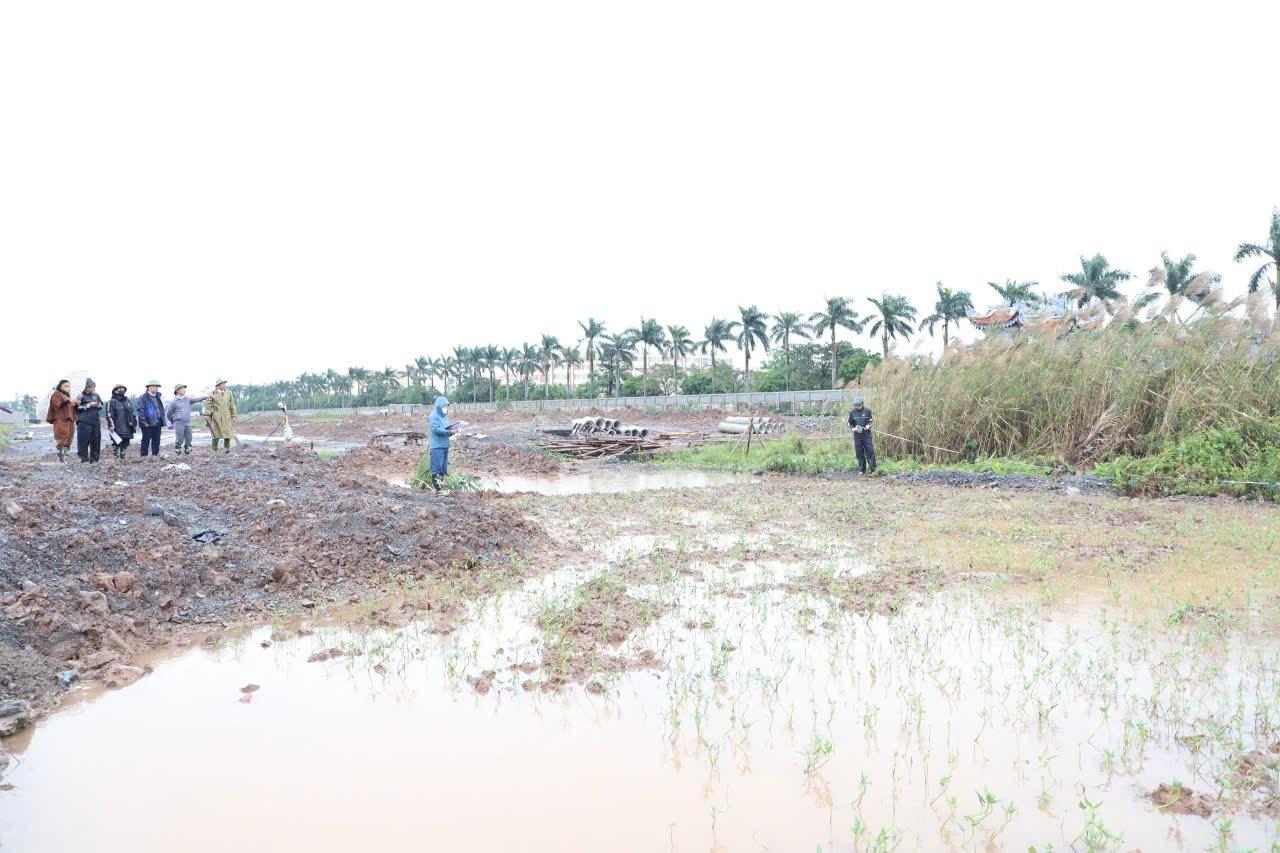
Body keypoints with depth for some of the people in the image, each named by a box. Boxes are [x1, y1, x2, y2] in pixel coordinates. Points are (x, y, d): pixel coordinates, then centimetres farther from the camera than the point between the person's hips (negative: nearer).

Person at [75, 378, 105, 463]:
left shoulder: (96, 395, 12)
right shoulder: (81, 396, -2)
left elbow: (101, 405, 22)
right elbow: (77, 408, -11)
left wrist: (98, 405, 0)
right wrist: (88, 405, -13)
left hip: (96, 422, 5)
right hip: (84, 422, -5)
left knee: (96, 440, 9)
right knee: (84, 441, -6)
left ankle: (94, 459, 18)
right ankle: (84, 459, 0)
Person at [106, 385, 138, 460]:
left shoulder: (128, 401, 19)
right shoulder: (112, 402, -2)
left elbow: (133, 414, 24)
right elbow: (109, 415, -10)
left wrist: (135, 424, 21)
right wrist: (111, 425, -18)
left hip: (128, 430, 7)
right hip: (118, 430, -7)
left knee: (125, 445, 12)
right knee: (117, 446, -9)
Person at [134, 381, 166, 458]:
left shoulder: (157, 398, 16)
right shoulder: (143, 398, -8)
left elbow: (161, 409, 22)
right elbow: (140, 410, -12)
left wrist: (162, 422, 16)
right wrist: (144, 422, -17)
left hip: (157, 424, 7)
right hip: (148, 424, -7)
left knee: (156, 440, 9)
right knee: (146, 440, 0)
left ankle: (156, 454, 16)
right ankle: (144, 456, 6)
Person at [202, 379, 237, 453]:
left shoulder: (229, 394, 9)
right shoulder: (212, 394, 2)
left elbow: (232, 406, 11)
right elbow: (208, 405, 0)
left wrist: (233, 415, 9)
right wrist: (207, 414, -9)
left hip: (227, 417, 2)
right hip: (216, 417, -2)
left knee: (227, 432, -1)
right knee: (216, 433, 1)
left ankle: (227, 447, 8)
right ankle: (214, 449, 7)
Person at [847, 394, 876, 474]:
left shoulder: (867, 410, -4)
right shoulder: (852, 412, 0)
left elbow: (871, 421, 4)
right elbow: (850, 423, 9)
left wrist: (868, 425, -17)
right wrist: (853, 428, -11)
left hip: (867, 434, -2)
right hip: (857, 435, 2)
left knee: (870, 451, -5)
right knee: (859, 453, 6)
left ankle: (873, 469, 1)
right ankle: (862, 469, 15)